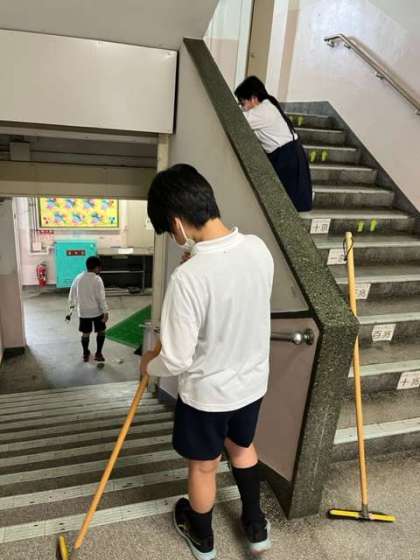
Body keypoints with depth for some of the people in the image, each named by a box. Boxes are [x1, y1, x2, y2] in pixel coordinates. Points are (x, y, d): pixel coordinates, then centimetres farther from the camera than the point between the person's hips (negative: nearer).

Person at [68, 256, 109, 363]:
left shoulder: (78, 278, 1)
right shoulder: (97, 279, -15)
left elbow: (72, 292, 13)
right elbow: (101, 297, -17)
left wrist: (72, 304, 30)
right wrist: (105, 312, -12)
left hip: (83, 311, 4)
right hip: (96, 311, -4)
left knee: (85, 333, 15)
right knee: (101, 331, 14)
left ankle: (86, 354, 28)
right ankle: (98, 354, 15)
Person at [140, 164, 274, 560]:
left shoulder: (187, 278, -32)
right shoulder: (258, 248, -12)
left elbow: (178, 360, -23)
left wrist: (150, 366, -3)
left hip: (207, 392, -5)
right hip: (253, 380, 6)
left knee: (203, 466, 22)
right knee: (242, 446, 31)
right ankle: (256, 527, 51)